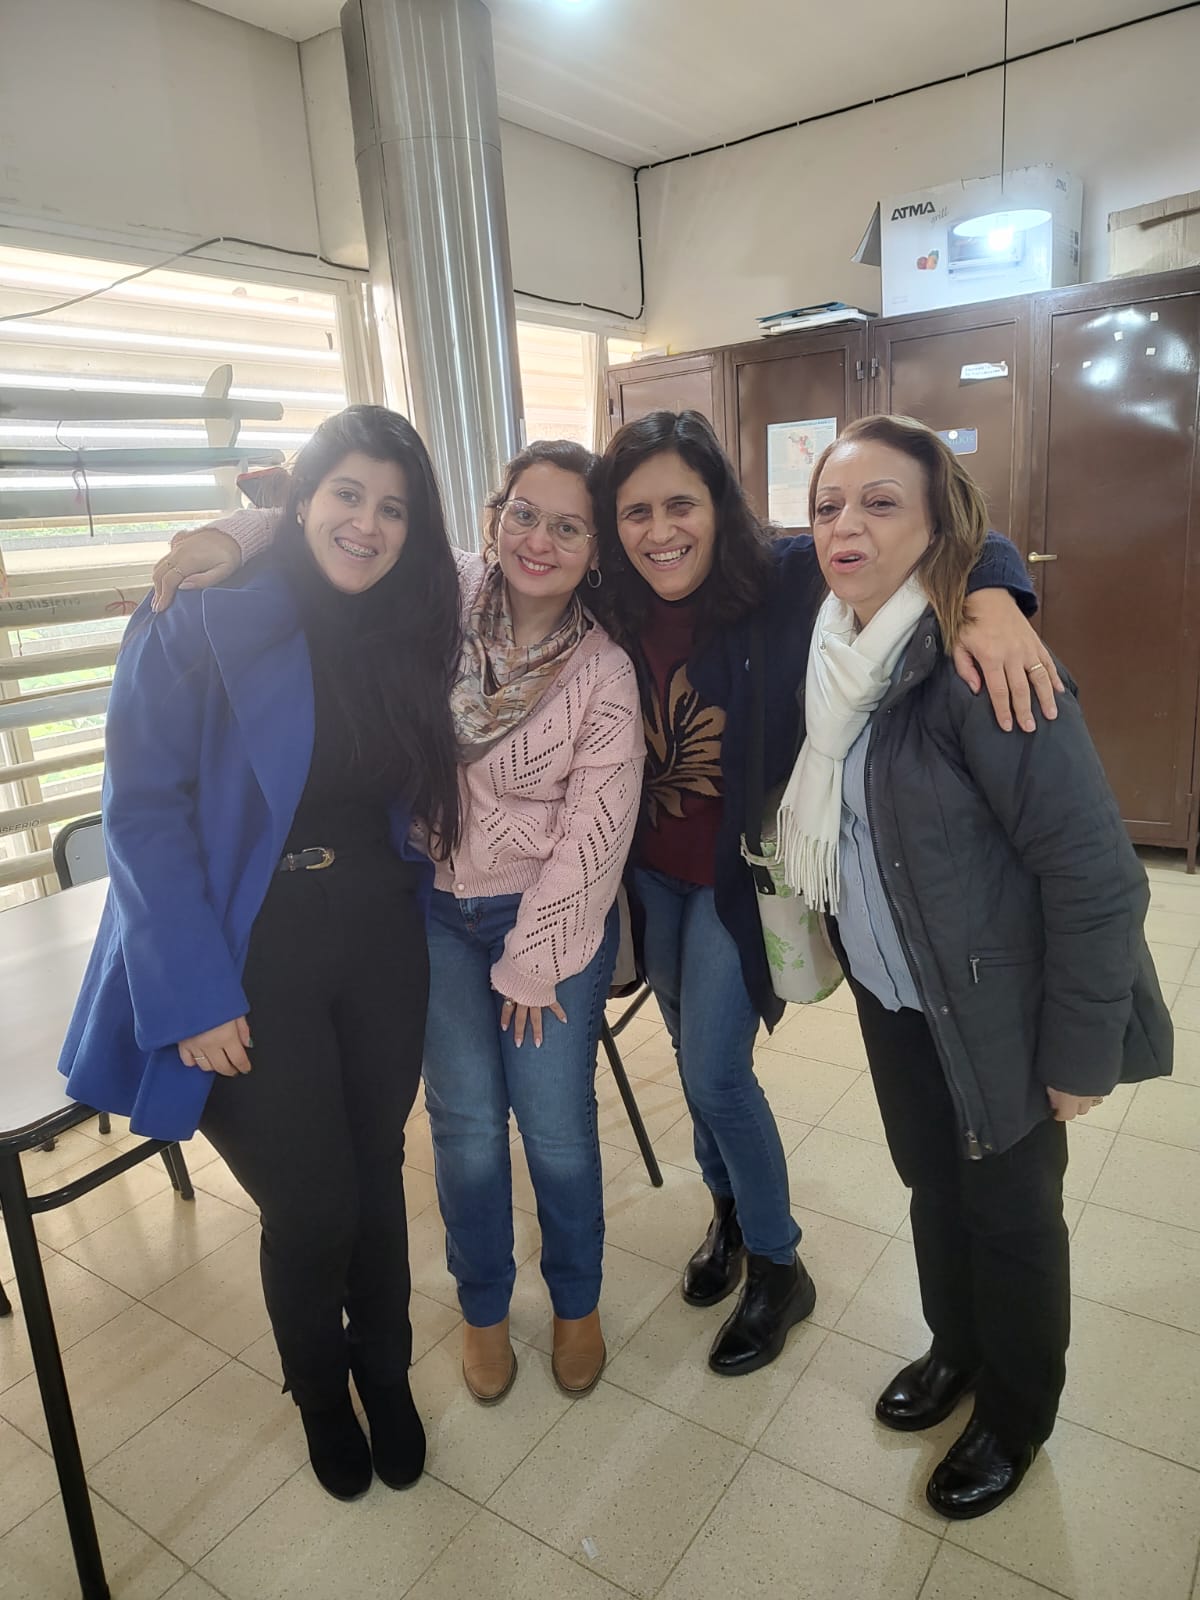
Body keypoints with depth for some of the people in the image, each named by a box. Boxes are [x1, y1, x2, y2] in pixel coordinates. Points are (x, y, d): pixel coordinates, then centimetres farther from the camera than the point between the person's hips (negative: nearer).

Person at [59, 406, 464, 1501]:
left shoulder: (409, 636, 4)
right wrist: (193, 990, -18)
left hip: (380, 939, 5)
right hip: (251, 956, -4)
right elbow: (143, 808, -15)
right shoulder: (203, 621, -14)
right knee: (310, 1206, 6)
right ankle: (320, 1391, 40)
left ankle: (386, 1377, 44)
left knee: (377, 1175, 16)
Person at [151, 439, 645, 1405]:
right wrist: (234, 533, -15)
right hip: (433, 909, 2)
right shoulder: (443, 598, -6)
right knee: (466, 1126, 9)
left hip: (551, 919, -1)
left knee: (557, 1127, 5)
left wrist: (535, 959, -9)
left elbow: (594, 827, -11)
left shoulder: (603, 670, -11)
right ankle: (484, 1306, 37)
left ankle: (578, 1301, 36)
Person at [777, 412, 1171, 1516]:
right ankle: (957, 1347, 51)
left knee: (1009, 1212, 15)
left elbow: (1093, 869, -23)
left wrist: (1079, 1055, -17)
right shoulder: (834, 650, -3)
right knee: (931, 1183, 24)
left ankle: (1017, 1414, 42)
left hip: (995, 1013, -6)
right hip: (891, 992, 6)